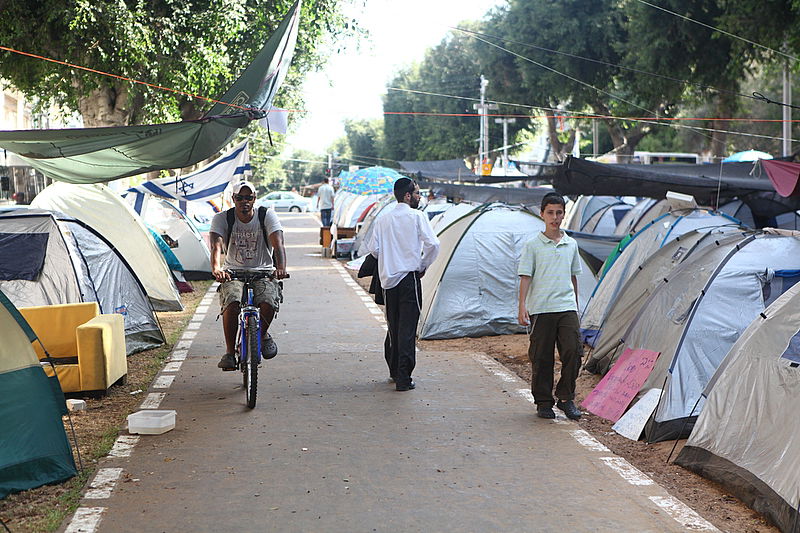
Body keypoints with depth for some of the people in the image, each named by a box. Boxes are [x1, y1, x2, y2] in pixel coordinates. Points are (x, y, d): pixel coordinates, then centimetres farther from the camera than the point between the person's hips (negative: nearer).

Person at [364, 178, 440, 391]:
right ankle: (403, 378, -6)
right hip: (409, 277, -5)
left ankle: (394, 371, 26)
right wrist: (423, 266, 1)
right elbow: (432, 244, -13)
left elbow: (373, 248, 3)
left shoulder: (383, 220, 8)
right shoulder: (417, 216, -5)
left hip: (388, 278, 5)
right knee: (407, 327, -4)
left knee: (393, 325, 16)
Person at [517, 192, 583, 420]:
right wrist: (522, 306, -13)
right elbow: (525, 278, -3)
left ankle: (566, 398, 6)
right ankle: (543, 402, 15)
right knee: (542, 358, 2)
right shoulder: (532, 245, 0)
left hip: (567, 308, 3)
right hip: (541, 309, -3)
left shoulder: (571, 245, 11)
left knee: (573, 352, -9)